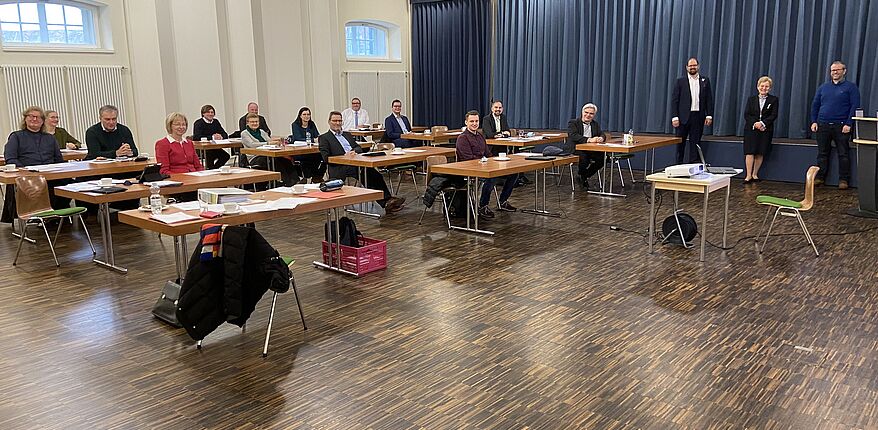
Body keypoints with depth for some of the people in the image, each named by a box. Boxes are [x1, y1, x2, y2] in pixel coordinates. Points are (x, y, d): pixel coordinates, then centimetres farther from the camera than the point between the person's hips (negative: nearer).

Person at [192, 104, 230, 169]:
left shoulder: (216, 122, 13)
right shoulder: (199, 123, -5)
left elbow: (226, 135, 7)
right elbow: (197, 137, -21)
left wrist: (221, 136, -17)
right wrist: (212, 137, -24)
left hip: (214, 148, 5)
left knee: (226, 156, -20)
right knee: (210, 154, -34)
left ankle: (214, 168, -2)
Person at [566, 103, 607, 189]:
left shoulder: (596, 124, 18)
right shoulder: (573, 123, -1)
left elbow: (602, 134, 7)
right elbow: (574, 136, -18)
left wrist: (601, 138, -20)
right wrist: (589, 140, -31)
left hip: (590, 150, 6)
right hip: (575, 150, -5)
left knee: (602, 157, -21)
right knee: (584, 157, -36)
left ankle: (585, 177, -1)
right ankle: (582, 178, -6)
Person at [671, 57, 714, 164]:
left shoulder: (705, 81, 9)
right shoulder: (680, 81, 4)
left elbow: (709, 99, 7)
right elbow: (674, 100, 0)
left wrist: (709, 115, -2)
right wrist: (675, 117, -9)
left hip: (698, 117, 1)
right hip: (683, 117, -1)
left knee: (695, 142, 4)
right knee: (680, 142, 5)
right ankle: (679, 164, 14)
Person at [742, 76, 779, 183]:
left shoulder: (773, 100, 7)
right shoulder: (751, 99, 11)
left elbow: (774, 115, -2)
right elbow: (746, 114, 3)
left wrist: (762, 123, -15)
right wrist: (754, 124, -13)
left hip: (765, 130, 0)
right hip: (751, 129, 0)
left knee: (760, 153, -1)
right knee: (750, 152, -9)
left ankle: (755, 174, 9)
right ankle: (748, 175, -8)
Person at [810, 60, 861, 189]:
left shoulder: (850, 87, 2)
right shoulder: (823, 87, 14)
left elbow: (855, 106, -4)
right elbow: (815, 105, 15)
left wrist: (848, 124, -13)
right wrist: (814, 121, 3)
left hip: (841, 127, -3)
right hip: (823, 126, 3)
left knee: (843, 154, -1)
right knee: (822, 154, 7)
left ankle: (843, 180, 4)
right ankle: (819, 178, 14)